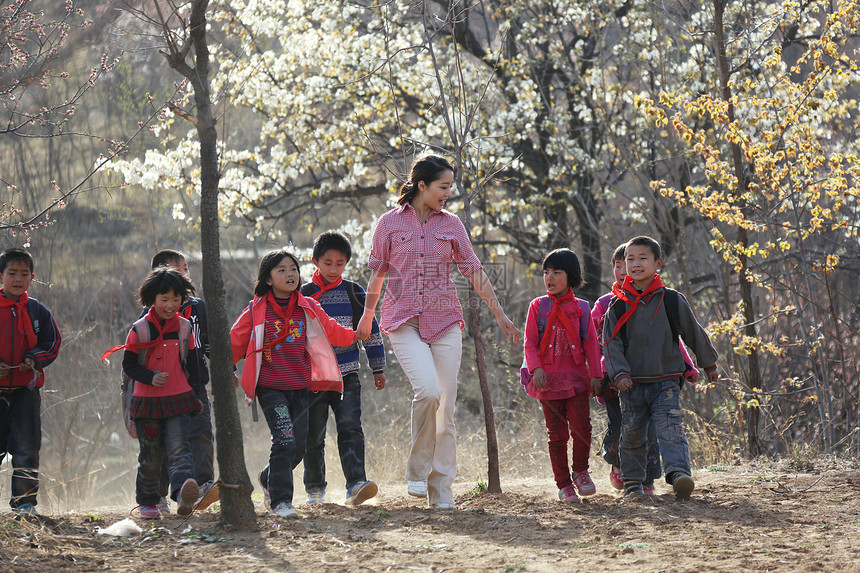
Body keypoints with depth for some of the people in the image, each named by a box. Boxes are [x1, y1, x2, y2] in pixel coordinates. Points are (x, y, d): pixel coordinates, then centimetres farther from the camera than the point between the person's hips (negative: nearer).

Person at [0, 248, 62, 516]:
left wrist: (34, 360, -8)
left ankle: (24, 501, 4)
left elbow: (52, 343, 10)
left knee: (27, 446, -2)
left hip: (27, 388, 1)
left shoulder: (38, 311, 5)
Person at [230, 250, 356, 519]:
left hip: (300, 387, 4)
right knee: (284, 441, -16)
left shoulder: (308, 308, 7)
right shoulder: (256, 312, -1)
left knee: (299, 446, 7)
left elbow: (331, 331, 14)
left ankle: (269, 479, 35)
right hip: (270, 388, -4)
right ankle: (280, 501, -10)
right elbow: (236, 342, 4)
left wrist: (355, 335, 2)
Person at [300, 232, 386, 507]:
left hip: (347, 375, 0)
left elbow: (371, 330, 14)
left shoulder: (354, 293, 6)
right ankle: (315, 488, 21)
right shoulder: (304, 295, 3)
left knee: (350, 428, -15)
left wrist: (378, 368, 15)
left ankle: (356, 485, -24)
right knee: (313, 435, 5)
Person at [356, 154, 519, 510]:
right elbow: (377, 274, 12)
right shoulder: (390, 223, 2)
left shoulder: (451, 224, 9)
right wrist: (367, 317, 21)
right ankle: (417, 471, -7)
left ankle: (441, 489, 6)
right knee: (429, 390, -25)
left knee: (446, 407, -2)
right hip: (404, 321, -3)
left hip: (445, 321, 3)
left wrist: (499, 315, 13)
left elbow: (474, 272, 13)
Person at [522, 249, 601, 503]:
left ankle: (580, 471, 12)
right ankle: (564, 484, 9)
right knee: (557, 434, 1)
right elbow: (530, 341, 1)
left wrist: (595, 375, 1)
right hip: (548, 378, 0)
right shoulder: (538, 307, 5)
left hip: (576, 377, 0)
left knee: (582, 426, -12)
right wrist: (536, 368, -13)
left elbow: (591, 343, 7)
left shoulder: (581, 308, 7)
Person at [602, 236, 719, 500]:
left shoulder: (672, 301, 1)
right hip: (632, 385, 2)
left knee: (670, 428, -18)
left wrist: (709, 364, 23)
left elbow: (694, 334, 13)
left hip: (666, 382, -2)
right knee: (631, 435, 7)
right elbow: (611, 343, 0)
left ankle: (679, 474, -32)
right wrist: (619, 373, -15)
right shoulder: (619, 305, 3)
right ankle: (633, 483, 21)